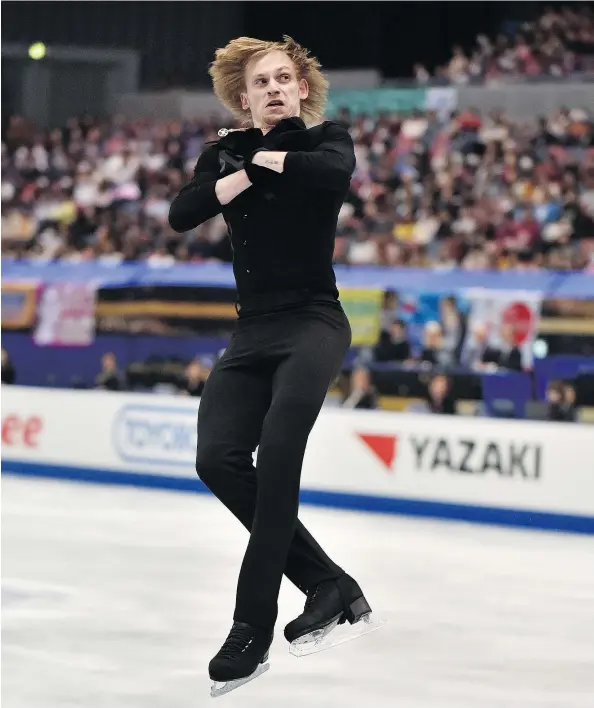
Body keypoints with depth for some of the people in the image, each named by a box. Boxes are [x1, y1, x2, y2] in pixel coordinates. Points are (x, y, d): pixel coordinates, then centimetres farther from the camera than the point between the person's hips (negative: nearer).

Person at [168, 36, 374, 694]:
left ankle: (252, 628, -25)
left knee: (278, 453, -25)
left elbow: (335, 172, -22)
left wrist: (268, 156, -7)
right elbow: (182, 213, -3)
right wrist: (245, 170, -10)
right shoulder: (225, 153, 14)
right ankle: (327, 584, -2)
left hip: (313, 323, -5)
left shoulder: (323, 139, 3)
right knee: (218, 459, -14)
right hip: (253, 331, 5)